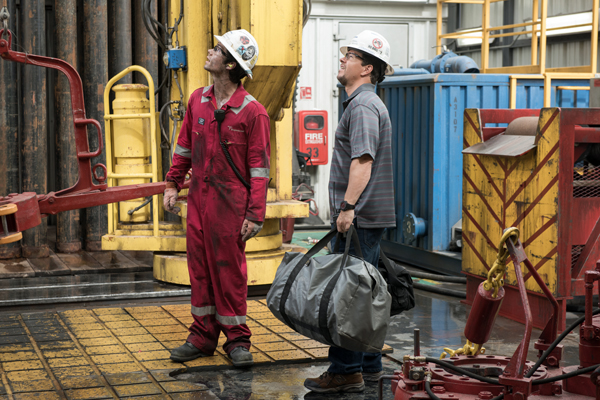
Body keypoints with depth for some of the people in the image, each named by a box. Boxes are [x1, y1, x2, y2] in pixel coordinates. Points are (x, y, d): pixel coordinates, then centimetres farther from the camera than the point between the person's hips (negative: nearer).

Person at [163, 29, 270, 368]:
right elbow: (185, 145, 19)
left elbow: (259, 167, -10)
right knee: (200, 266, 10)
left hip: (231, 202, -6)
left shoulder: (253, 112, -11)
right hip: (199, 197, 6)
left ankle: (237, 340, 15)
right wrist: (173, 183, 13)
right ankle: (203, 336, 21)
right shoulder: (198, 100, 8)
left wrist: (255, 214, -14)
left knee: (230, 270, 1)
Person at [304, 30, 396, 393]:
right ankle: (369, 366, 22)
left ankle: (346, 372, -4)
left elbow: (363, 161, -25)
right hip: (369, 216, 11)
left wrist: (348, 206, -30)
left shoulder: (364, 105, -13)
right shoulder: (366, 103, 21)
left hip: (361, 217, -11)